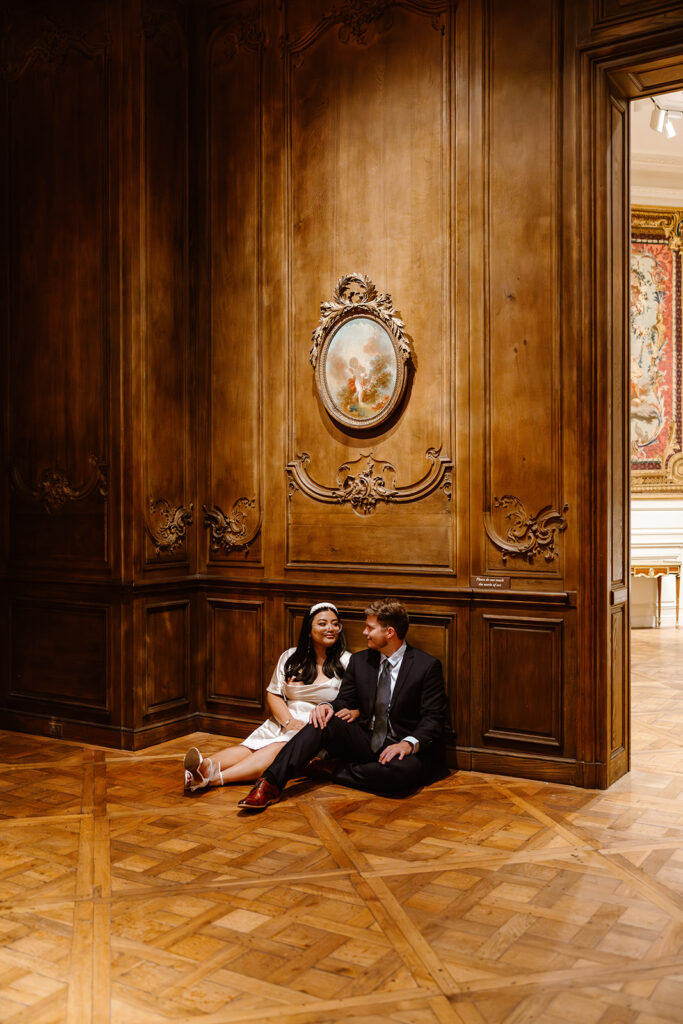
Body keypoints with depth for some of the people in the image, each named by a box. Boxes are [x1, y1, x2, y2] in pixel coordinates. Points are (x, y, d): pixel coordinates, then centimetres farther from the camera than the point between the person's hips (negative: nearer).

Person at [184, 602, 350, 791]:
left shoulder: (345, 662, 2)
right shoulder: (289, 658, 12)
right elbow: (273, 694, 9)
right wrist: (289, 721, -9)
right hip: (283, 721, 5)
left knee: (278, 749, -33)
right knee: (249, 747, -25)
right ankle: (206, 766, -53)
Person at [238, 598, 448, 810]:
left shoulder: (427, 666, -7)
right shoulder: (359, 661, 8)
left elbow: (433, 718, -8)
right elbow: (345, 700, 12)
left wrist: (410, 743, -27)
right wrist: (329, 706, -13)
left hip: (399, 748, -4)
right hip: (365, 741, 4)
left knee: (405, 770, -38)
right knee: (324, 721, -23)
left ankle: (329, 769, -19)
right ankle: (270, 785, -32)